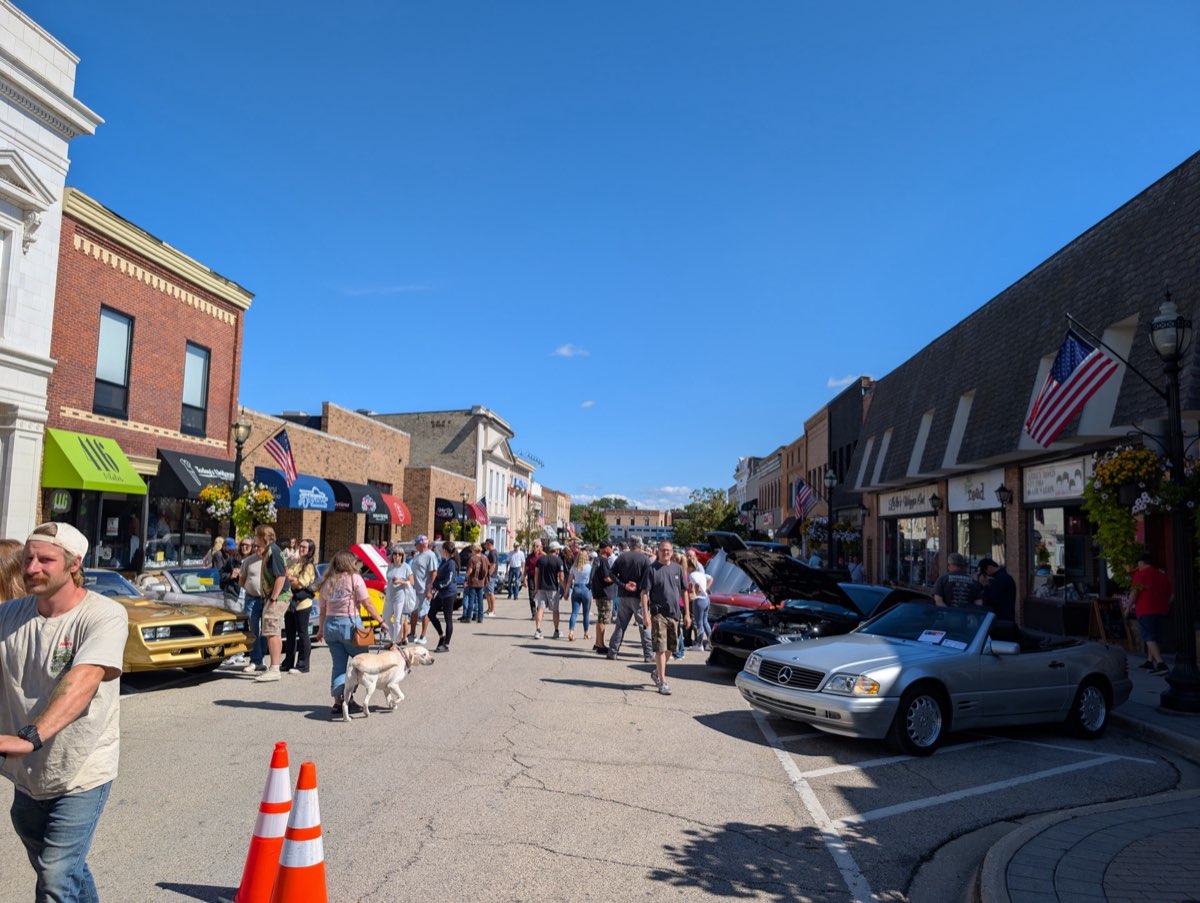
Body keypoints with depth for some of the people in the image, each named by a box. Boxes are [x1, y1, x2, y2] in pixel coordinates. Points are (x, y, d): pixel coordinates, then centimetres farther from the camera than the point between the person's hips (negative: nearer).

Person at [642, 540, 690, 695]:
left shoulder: (677, 569, 7)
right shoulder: (652, 569, -5)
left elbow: (684, 591, 13)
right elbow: (645, 592, -6)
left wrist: (687, 613, 9)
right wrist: (645, 613, -15)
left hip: (674, 614, 5)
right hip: (658, 614, -5)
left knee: (670, 647, 14)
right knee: (660, 648, -6)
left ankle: (657, 671, 35)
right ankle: (663, 682, -3)